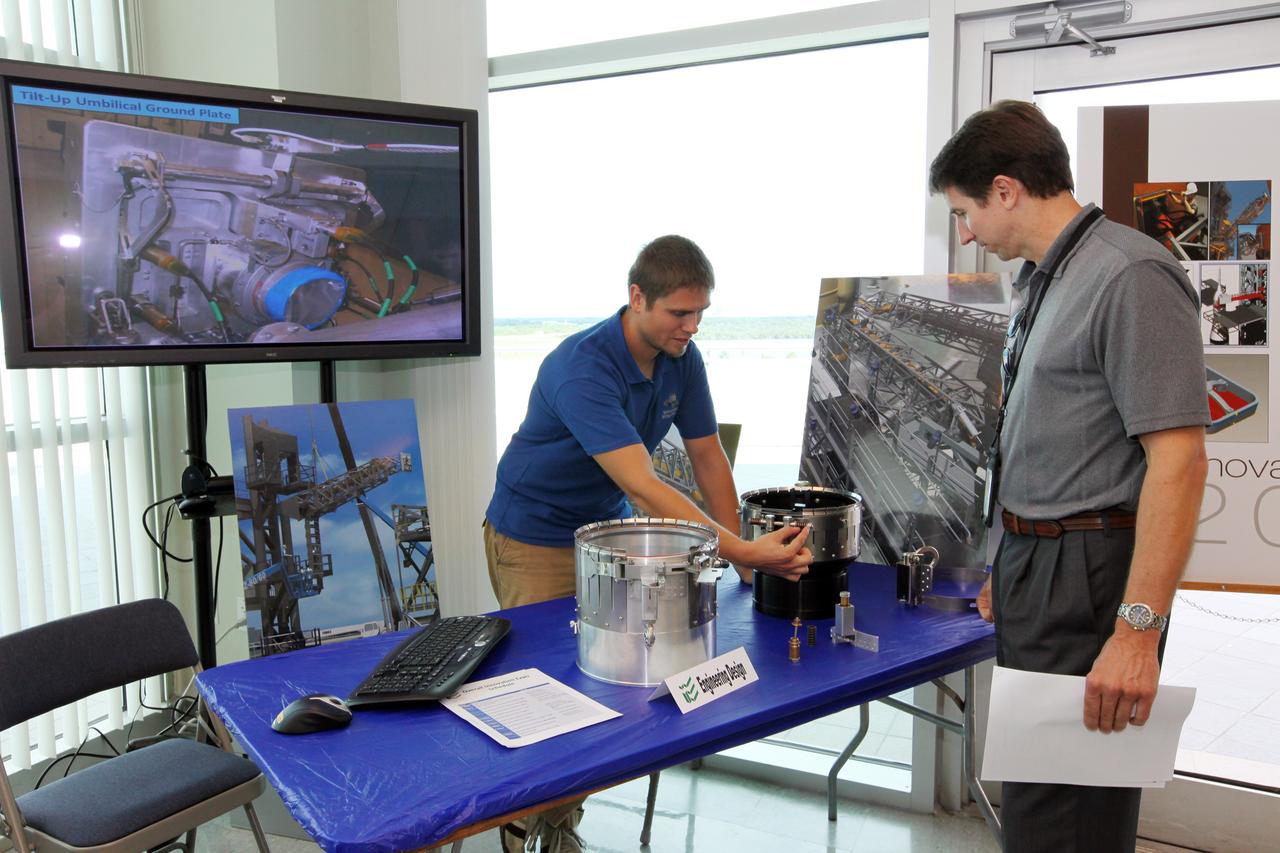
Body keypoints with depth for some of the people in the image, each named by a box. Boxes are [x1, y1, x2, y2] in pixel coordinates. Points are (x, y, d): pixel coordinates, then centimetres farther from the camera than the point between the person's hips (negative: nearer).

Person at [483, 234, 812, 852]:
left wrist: (745, 557, -8)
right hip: (535, 540, -6)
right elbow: (643, 488, -39)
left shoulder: (683, 359, -8)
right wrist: (745, 551, -43)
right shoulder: (582, 368, -32)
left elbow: (707, 457, -2)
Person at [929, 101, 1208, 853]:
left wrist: (1138, 631, -25)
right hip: (1037, 569, 9)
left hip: (1087, 582, -9)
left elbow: (1178, 459, -21)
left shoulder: (1131, 276, -16)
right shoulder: (1046, 281, 13)